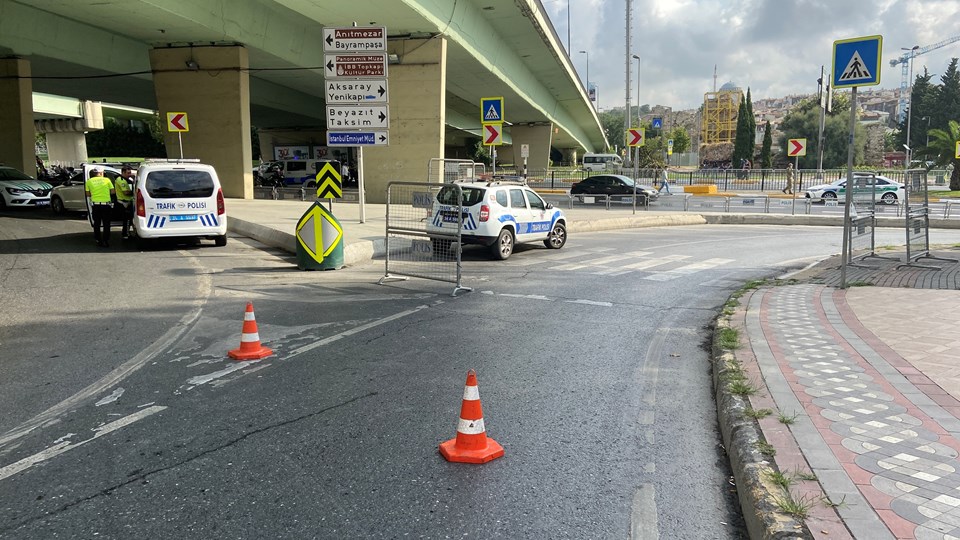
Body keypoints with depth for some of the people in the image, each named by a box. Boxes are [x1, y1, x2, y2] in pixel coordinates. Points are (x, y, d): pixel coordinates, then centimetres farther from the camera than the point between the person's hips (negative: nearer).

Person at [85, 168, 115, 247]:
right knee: (106, 224, 6)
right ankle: (106, 241, 3)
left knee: (97, 224, 14)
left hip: (95, 204, 1)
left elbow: (87, 194, 5)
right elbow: (113, 192, 1)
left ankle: (99, 241, 15)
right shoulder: (106, 180, 1)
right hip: (106, 204, -1)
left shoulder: (89, 181, 4)